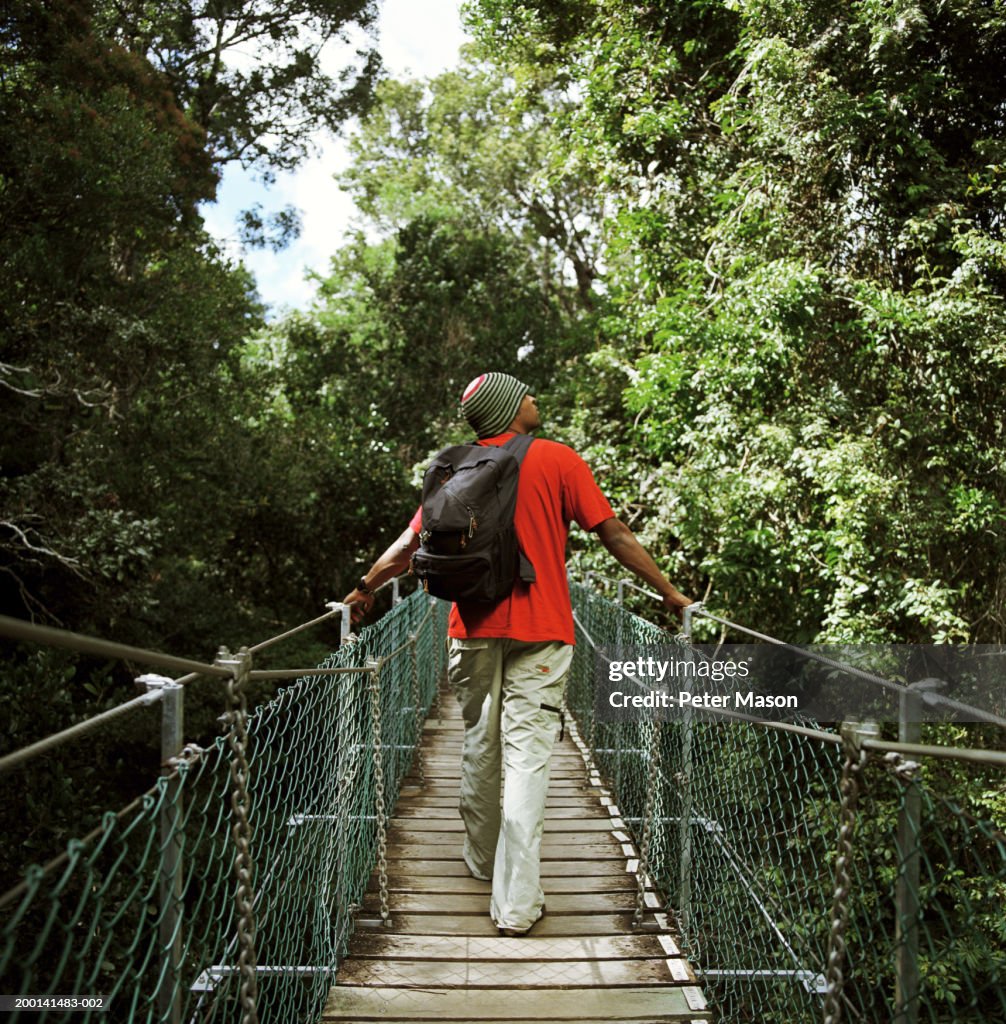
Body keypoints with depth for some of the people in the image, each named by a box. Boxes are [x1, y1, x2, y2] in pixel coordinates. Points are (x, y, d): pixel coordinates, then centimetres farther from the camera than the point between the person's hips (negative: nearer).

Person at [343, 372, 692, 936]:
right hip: (539, 632, -3)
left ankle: (483, 859, 36)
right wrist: (669, 591, 4)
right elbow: (614, 535, -3)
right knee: (527, 755, -3)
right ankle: (517, 901, -2)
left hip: (474, 627, 4)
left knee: (480, 746, 18)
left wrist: (366, 588, 20)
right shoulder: (557, 460, -1)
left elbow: (411, 542, 8)